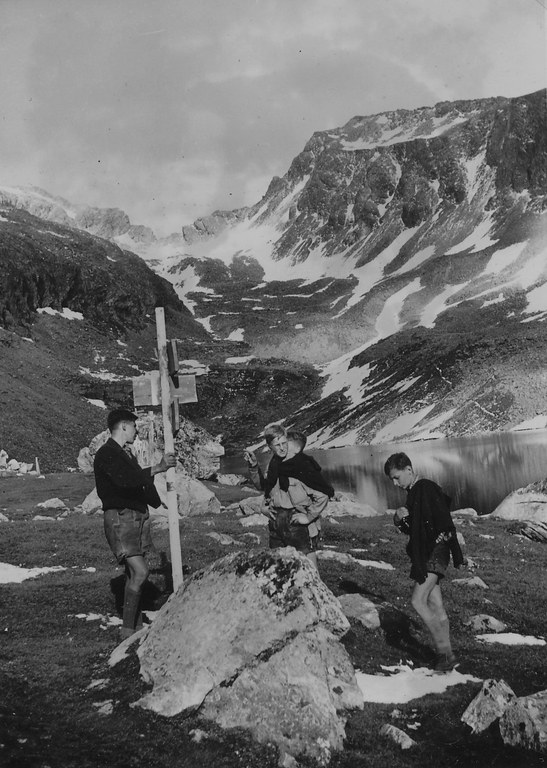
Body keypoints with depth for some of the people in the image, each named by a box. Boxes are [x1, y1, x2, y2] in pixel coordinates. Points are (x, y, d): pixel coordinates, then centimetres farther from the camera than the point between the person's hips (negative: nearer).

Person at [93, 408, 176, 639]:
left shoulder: (127, 454, 18)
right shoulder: (106, 454, -12)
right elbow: (125, 480, -28)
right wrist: (157, 468, -29)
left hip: (138, 515, 9)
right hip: (119, 517, -9)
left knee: (134, 573, 9)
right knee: (139, 571, -17)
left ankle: (137, 628, 14)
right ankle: (127, 630, -9)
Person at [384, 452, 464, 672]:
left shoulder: (427, 488, -13)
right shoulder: (413, 492, 16)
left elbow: (444, 522, -19)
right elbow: (407, 528, 18)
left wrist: (456, 554, -23)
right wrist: (399, 517, -3)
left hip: (435, 553, -9)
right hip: (424, 555, 9)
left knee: (418, 601, -14)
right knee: (435, 607, 8)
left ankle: (444, 652, -7)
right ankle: (446, 654, 13)